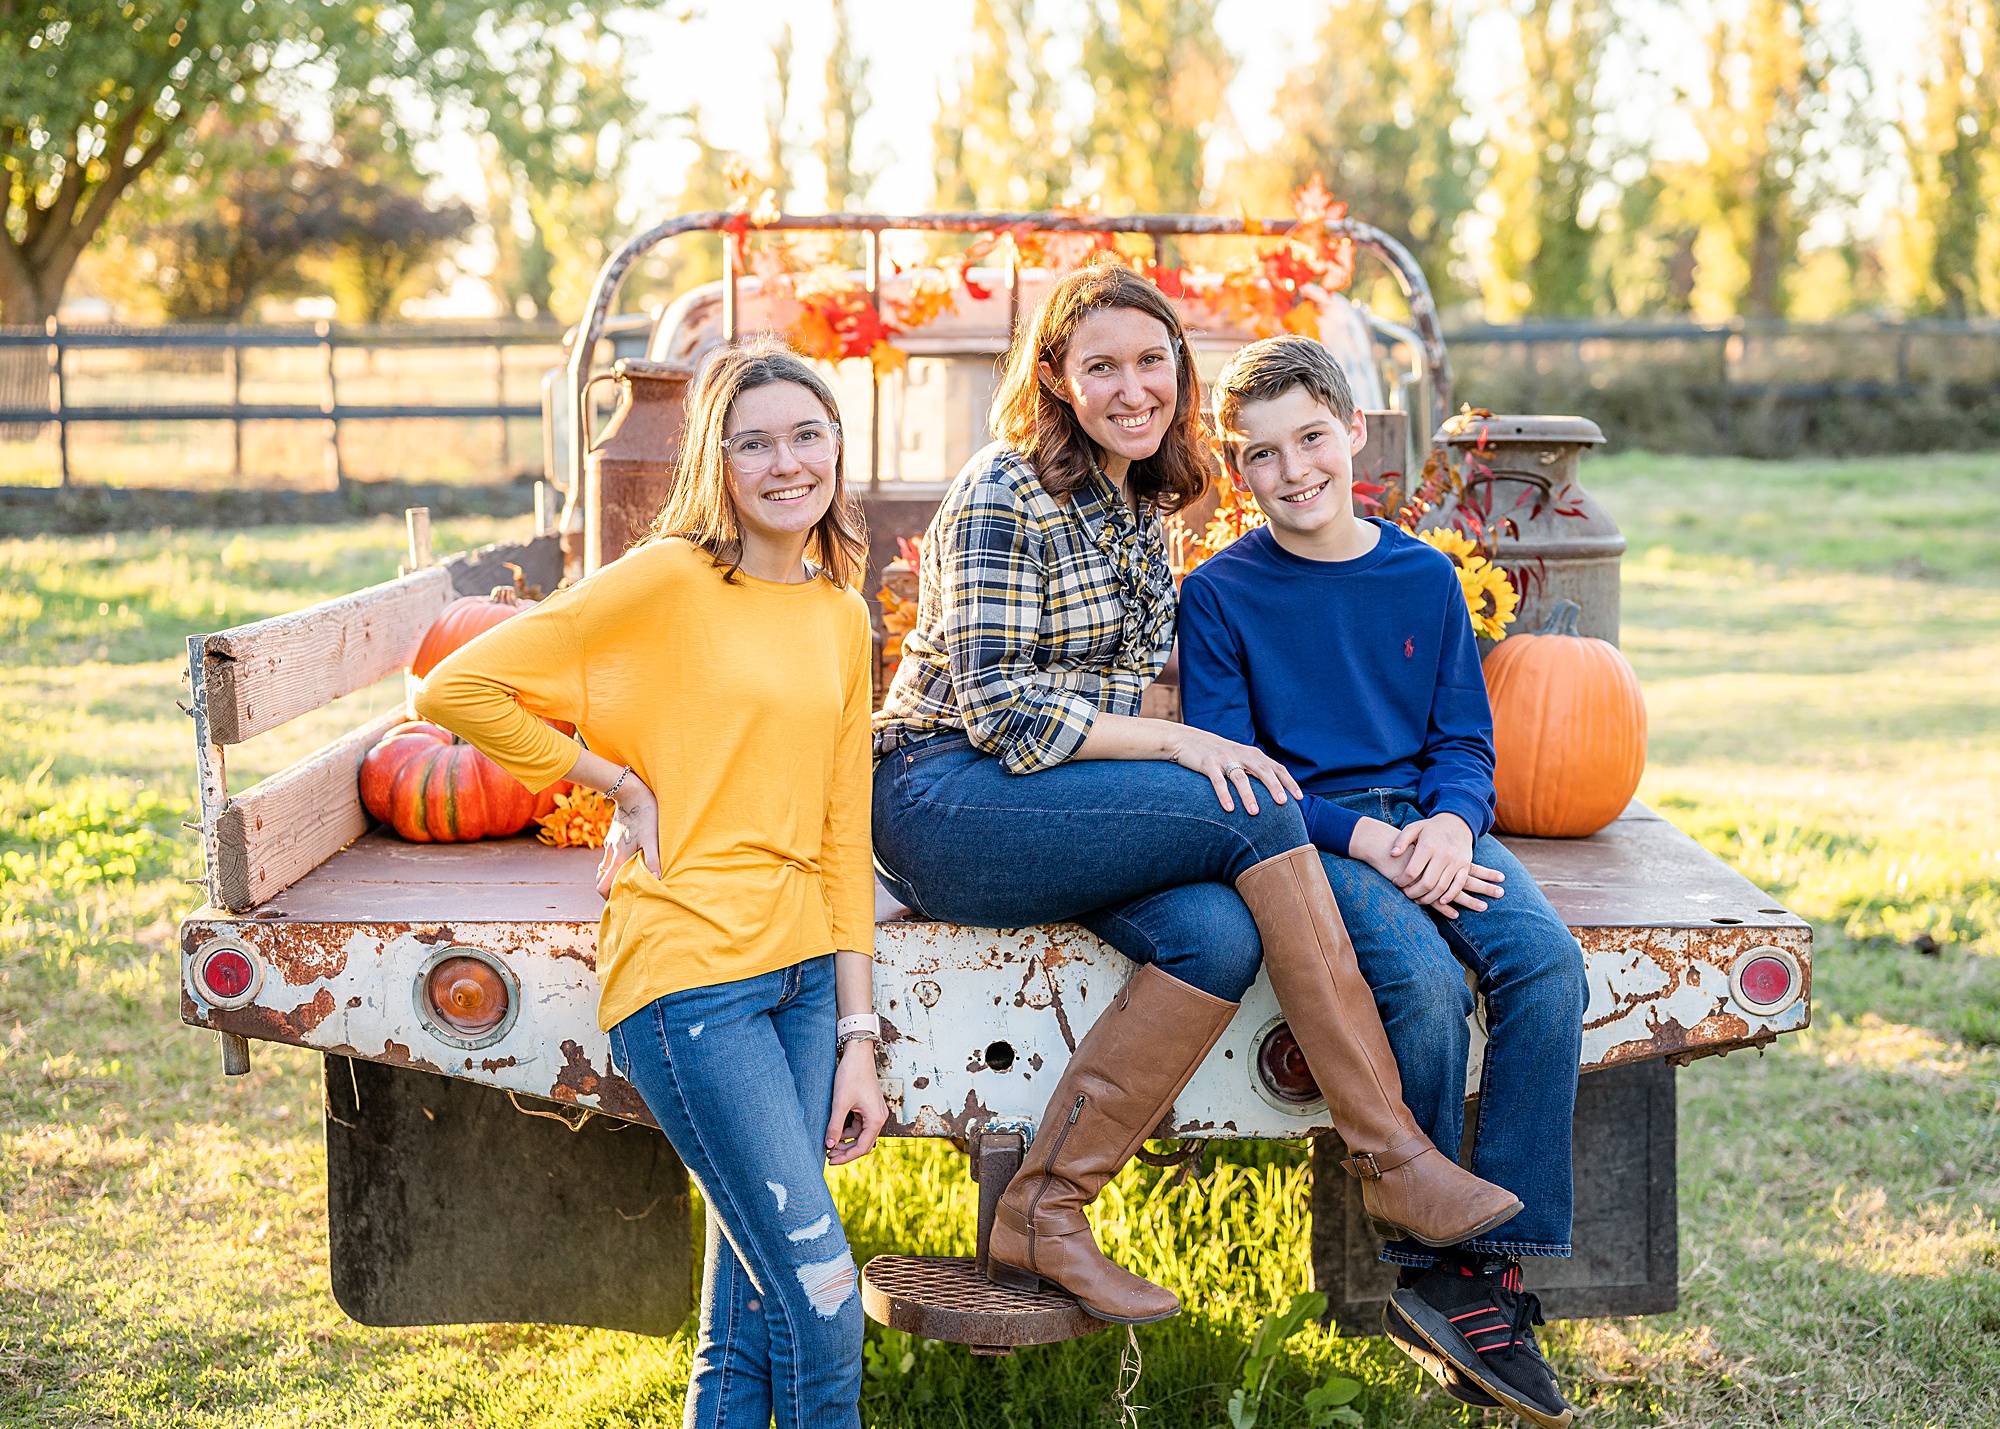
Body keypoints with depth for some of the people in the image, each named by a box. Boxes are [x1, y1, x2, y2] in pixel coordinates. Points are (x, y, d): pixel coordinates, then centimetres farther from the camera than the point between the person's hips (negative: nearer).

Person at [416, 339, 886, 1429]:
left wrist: (857, 1035, 10)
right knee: (821, 1299, -7)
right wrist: (620, 784, -5)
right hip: (688, 970, -6)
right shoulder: (666, 580, -7)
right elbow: (456, 690, -10)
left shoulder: (841, 616, 13)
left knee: (749, 1324, 9)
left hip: (802, 970, 6)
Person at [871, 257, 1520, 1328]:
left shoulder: (1139, 507, 15)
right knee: (1258, 816, -24)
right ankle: (1392, 1158, -20)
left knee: (1218, 934, -24)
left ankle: (1044, 1217, -16)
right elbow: (996, 707, -16)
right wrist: (1174, 744, -20)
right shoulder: (1005, 496, -10)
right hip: (942, 804, -7)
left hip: (1053, 800, 7)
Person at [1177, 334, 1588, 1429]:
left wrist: (1449, 824, -10)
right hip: (1303, 834, -4)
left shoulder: (1425, 577, 12)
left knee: (1545, 963, -25)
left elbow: (1465, 741, 13)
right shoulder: (1219, 595, 1)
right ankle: (1420, 1265, -12)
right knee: (1426, 981, -32)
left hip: (1428, 820, 4)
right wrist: (1366, 841, -16)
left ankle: (1496, 1264, -18)